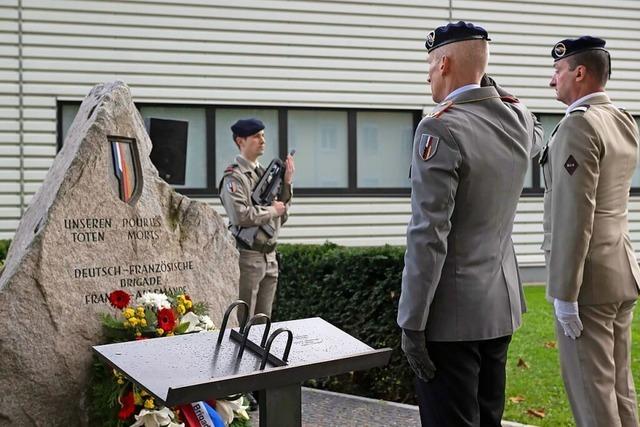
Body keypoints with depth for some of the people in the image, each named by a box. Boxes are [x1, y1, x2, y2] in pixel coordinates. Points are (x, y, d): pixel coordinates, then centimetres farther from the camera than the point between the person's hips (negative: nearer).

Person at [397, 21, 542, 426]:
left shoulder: (441, 129, -18)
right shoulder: (519, 121, 3)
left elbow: (429, 236, -21)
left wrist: (412, 322, -17)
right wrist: (488, 85, 19)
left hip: (452, 314, -7)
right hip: (501, 305, 7)